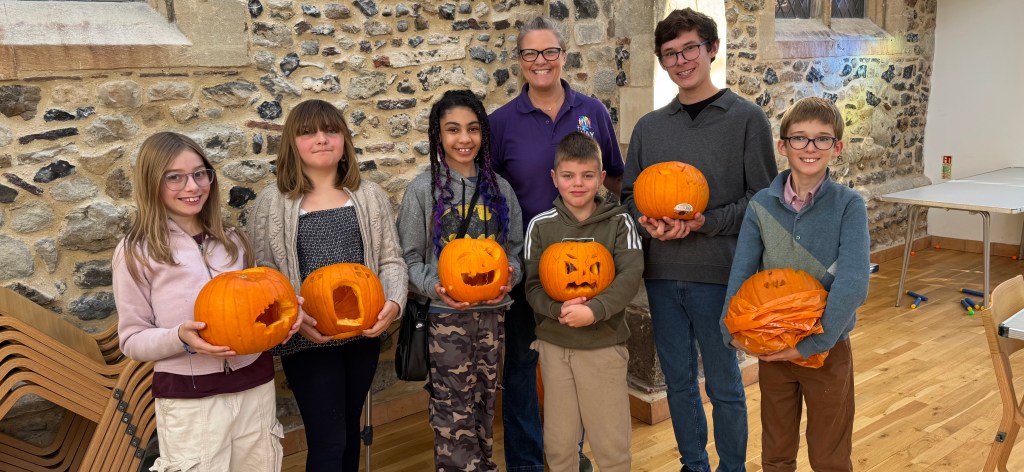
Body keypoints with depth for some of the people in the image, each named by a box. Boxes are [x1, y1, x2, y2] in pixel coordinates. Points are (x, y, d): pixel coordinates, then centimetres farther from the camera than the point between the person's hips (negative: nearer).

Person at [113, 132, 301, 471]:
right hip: (188, 399, -4)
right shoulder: (136, 252, -5)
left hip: (256, 386, 4)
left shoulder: (232, 240, 8)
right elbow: (132, 340, -4)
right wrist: (180, 337, -23)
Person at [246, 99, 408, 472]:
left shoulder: (370, 196, 3)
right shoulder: (273, 202, -5)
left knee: (349, 429, 20)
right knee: (328, 440, -1)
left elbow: (391, 260, 4)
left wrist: (393, 302, -15)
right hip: (307, 339, -3)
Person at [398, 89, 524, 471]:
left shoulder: (499, 188, 6)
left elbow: (515, 248, 12)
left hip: (493, 312, 3)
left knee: (484, 403, 15)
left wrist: (510, 276, -8)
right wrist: (434, 286, -18)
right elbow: (409, 257, -1)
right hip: (445, 314, -3)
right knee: (453, 412, -2)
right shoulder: (423, 189, -4)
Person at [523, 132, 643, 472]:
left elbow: (631, 276, -13)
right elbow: (532, 285, -1)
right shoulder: (541, 225, 0)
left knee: (612, 443, 6)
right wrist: (558, 310, -20)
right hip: (554, 346, 1)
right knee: (558, 443, 11)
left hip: (605, 345, -1)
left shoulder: (619, 222, -2)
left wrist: (593, 310, -25)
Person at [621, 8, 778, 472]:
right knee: (679, 380, 16)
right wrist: (647, 221, -8)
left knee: (723, 383, 8)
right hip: (661, 275, 4)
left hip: (718, 275, -4)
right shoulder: (649, 127, 9)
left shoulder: (746, 118, -3)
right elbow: (629, 193, 14)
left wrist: (705, 222, -17)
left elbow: (763, 197, -5)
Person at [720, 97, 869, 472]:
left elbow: (853, 282, -23)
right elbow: (741, 273, -7)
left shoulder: (848, 205, -13)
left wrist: (811, 344, -25)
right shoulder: (761, 204, -6)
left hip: (828, 348, -2)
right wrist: (732, 330, -20)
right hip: (771, 348, 2)